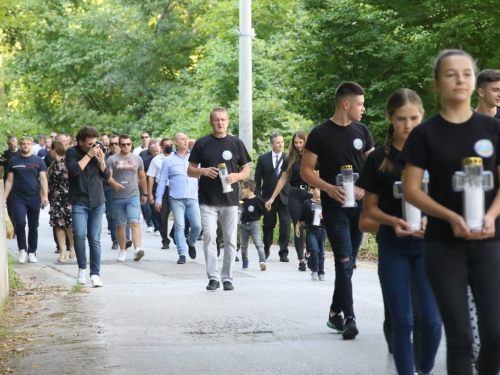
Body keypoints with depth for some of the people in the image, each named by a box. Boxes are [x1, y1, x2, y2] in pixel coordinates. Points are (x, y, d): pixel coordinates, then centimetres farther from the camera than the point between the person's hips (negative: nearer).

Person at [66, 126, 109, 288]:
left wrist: (101, 161, -8)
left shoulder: (97, 151, 8)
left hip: (97, 202, 3)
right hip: (79, 202, -2)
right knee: (79, 235, -15)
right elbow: (74, 170, -18)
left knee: (95, 240, -1)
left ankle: (95, 274, 3)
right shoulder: (72, 152, -1)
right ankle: (82, 269, 5)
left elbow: (107, 176, 8)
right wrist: (88, 155, -16)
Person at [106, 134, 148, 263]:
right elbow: (108, 176, -8)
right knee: (120, 225, 7)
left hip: (133, 196, 0)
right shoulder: (112, 159, 2)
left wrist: (145, 194, 20)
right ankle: (123, 251, 17)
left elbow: (142, 177, 19)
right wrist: (114, 184, -28)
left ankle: (137, 249, -25)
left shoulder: (137, 159, 9)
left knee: (135, 223, -14)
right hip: (118, 197, 0)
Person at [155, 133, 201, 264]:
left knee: (197, 225, -7)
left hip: (193, 198, 1)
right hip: (176, 199, -1)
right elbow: (162, 181, 10)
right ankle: (182, 254, 1)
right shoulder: (168, 160, 9)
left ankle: (191, 243, 24)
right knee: (179, 226, -4)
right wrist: (158, 199, 6)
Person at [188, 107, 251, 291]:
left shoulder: (236, 143, 7)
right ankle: (213, 277, -4)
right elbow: (190, 171, 8)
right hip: (207, 200, -1)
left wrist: (237, 176, -12)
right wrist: (203, 171, -13)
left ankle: (227, 277, 12)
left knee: (230, 239, 3)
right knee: (209, 236, -10)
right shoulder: (202, 143, 5)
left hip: (230, 200, 1)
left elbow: (246, 169, 10)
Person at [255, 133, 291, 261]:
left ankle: (283, 253, 0)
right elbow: (257, 179, 6)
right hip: (268, 197, 1)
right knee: (268, 225, 9)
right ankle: (266, 249, 30)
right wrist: (257, 197, 0)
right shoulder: (263, 159, 5)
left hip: (284, 197, -1)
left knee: (285, 225, -8)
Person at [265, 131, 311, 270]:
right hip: (295, 195, 1)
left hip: (310, 194, -1)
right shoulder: (290, 160, 7)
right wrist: (272, 198, 9)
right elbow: (283, 180, 11)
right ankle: (301, 260, 1)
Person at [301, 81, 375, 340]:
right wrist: (328, 188, -19)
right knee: (344, 261, -12)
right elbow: (306, 170, -4)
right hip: (334, 204, -5)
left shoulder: (361, 131, 9)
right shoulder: (320, 134, -5)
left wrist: (364, 187, -6)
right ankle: (349, 318, -12)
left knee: (348, 262, 11)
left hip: (359, 204, 5)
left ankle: (336, 313, 23)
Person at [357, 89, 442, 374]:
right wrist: (393, 221, -16)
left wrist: (432, 221, -16)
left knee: (432, 318, -7)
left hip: (428, 243, 0)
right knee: (402, 321, 1)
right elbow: (370, 208, 4)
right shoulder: (379, 158, 1)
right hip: (393, 246, 0)